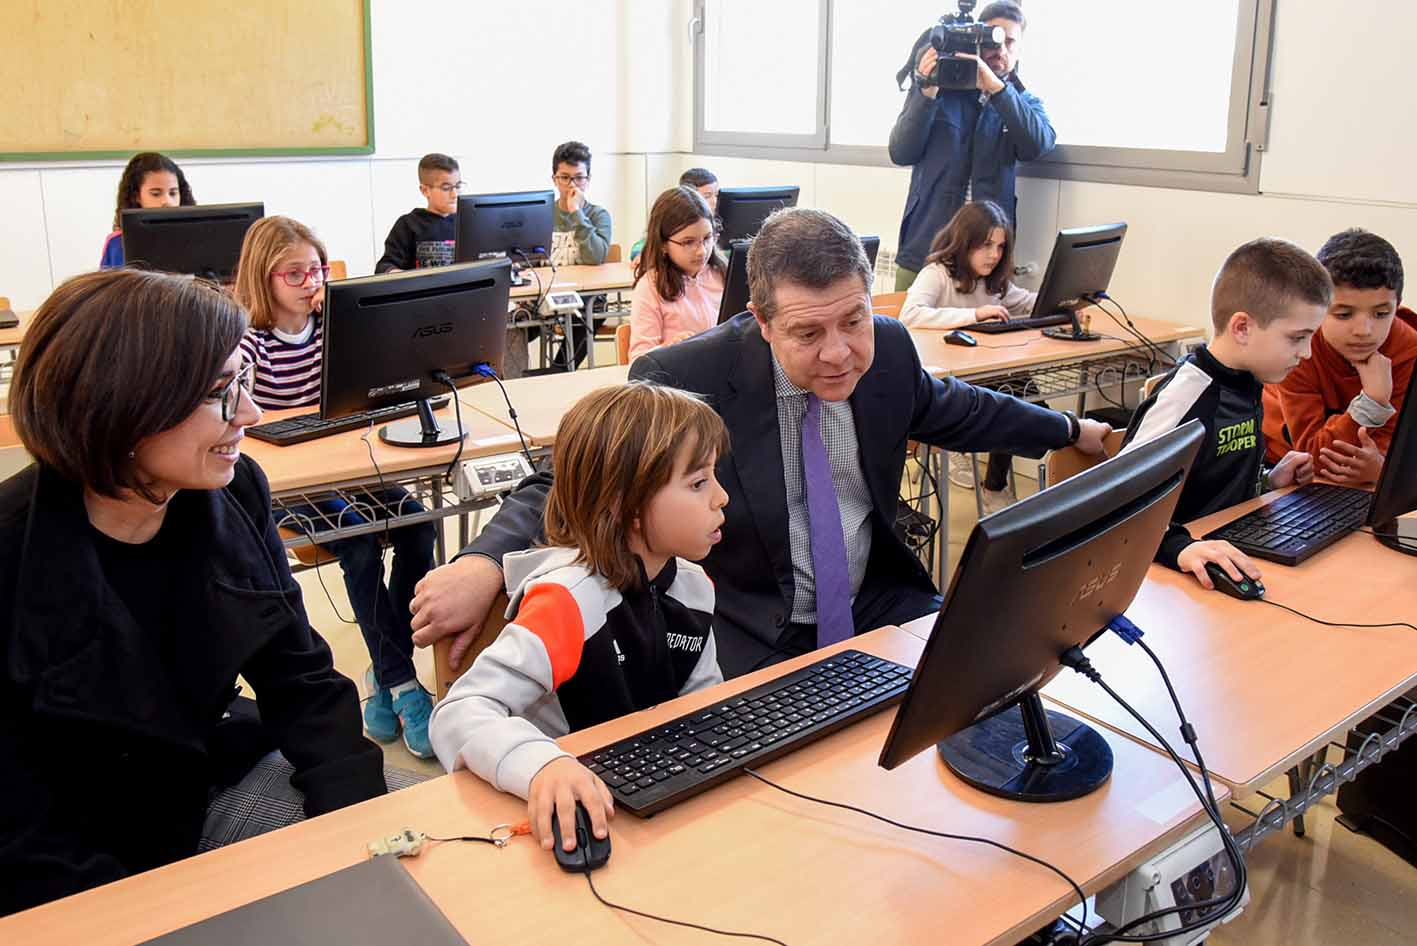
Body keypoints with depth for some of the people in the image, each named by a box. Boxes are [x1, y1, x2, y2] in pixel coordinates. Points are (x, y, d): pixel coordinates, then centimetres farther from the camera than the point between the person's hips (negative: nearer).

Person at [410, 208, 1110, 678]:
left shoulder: (888, 350, -3)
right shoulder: (680, 381, -19)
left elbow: (955, 411, 18)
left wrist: (1070, 430, 32)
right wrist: (484, 564, -35)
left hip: (876, 608, 6)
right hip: (748, 643, -5)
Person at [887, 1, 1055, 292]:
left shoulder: (1025, 103, 9)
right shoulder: (937, 87, 5)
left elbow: (1038, 145, -13)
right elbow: (900, 154, -4)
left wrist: (995, 87, -20)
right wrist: (927, 94, -14)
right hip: (924, 248, 0)